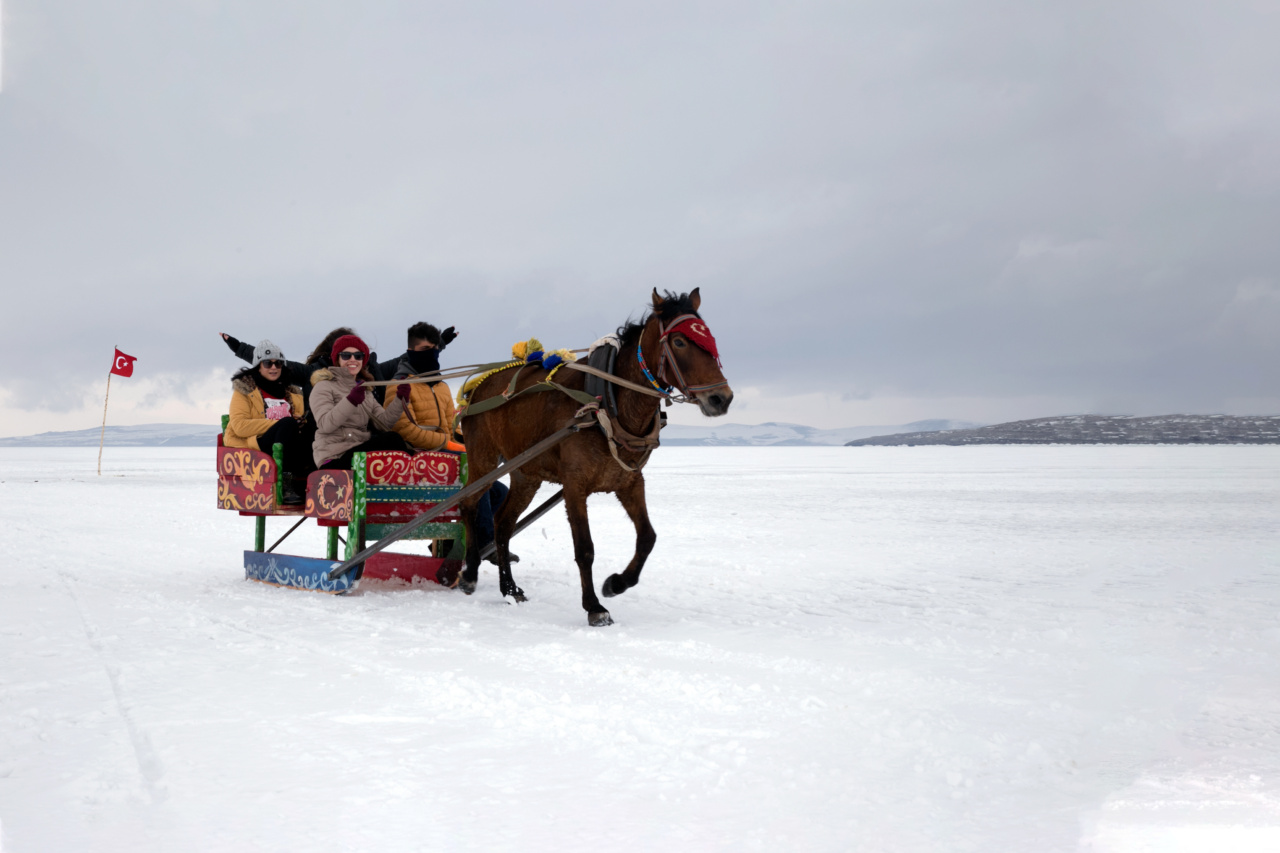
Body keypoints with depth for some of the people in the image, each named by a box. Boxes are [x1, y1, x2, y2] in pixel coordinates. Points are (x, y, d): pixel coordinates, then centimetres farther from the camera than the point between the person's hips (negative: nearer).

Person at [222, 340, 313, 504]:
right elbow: (239, 426, -5)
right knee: (288, 424, -33)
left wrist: (301, 422, -8)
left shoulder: (292, 392, 25)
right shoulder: (244, 390, 11)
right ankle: (285, 485, -38)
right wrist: (279, 424, -14)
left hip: (287, 446, 4)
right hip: (252, 444, -4)